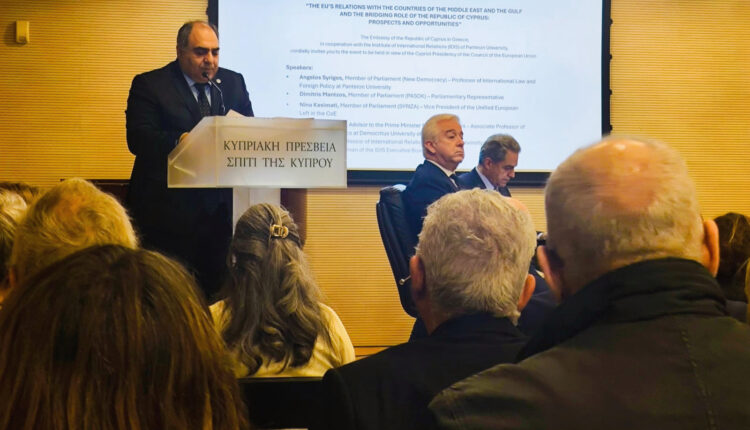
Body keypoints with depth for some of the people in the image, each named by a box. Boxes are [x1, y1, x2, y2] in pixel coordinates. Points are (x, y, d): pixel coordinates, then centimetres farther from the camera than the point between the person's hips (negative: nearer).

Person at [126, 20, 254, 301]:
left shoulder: (233, 83, 15)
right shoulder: (149, 85, 1)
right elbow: (137, 139, -10)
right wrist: (180, 141, -27)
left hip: (219, 207, 4)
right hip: (169, 211, -4)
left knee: (214, 291, 4)